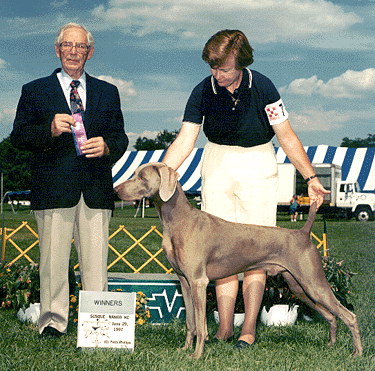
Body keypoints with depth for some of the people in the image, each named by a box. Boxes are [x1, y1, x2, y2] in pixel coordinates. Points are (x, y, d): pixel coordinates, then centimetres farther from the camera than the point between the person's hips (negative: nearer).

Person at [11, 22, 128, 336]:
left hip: (96, 189, 2)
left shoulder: (108, 92, 18)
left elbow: (121, 137, 15)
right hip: (54, 188, -1)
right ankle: (53, 321, 8)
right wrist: (50, 130, -15)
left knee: (96, 260, -1)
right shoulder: (35, 91, 11)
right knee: (53, 259, -1)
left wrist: (107, 146, -8)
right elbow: (18, 136, 3)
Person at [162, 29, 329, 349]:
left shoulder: (262, 88, -12)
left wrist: (311, 177, -11)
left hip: (257, 168, -2)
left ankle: (249, 328, 0)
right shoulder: (203, 92, -8)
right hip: (217, 166, 2)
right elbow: (185, 140, -13)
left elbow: (287, 136, -6)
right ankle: (225, 326, 6)